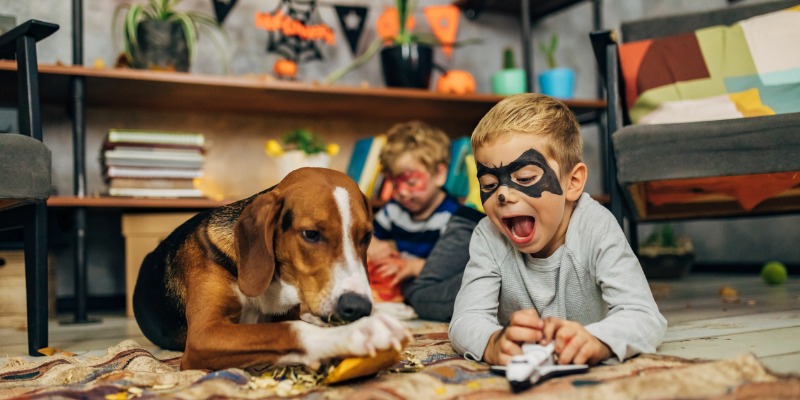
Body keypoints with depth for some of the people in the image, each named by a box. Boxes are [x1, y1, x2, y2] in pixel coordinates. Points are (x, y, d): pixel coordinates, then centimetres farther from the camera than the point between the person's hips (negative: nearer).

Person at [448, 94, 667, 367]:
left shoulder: (596, 227, -23)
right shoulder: (488, 237, -16)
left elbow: (645, 318, -31)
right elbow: (466, 320, -26)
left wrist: (593, 342, -55)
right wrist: (494, 344, -51)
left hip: (596, 375, 0)